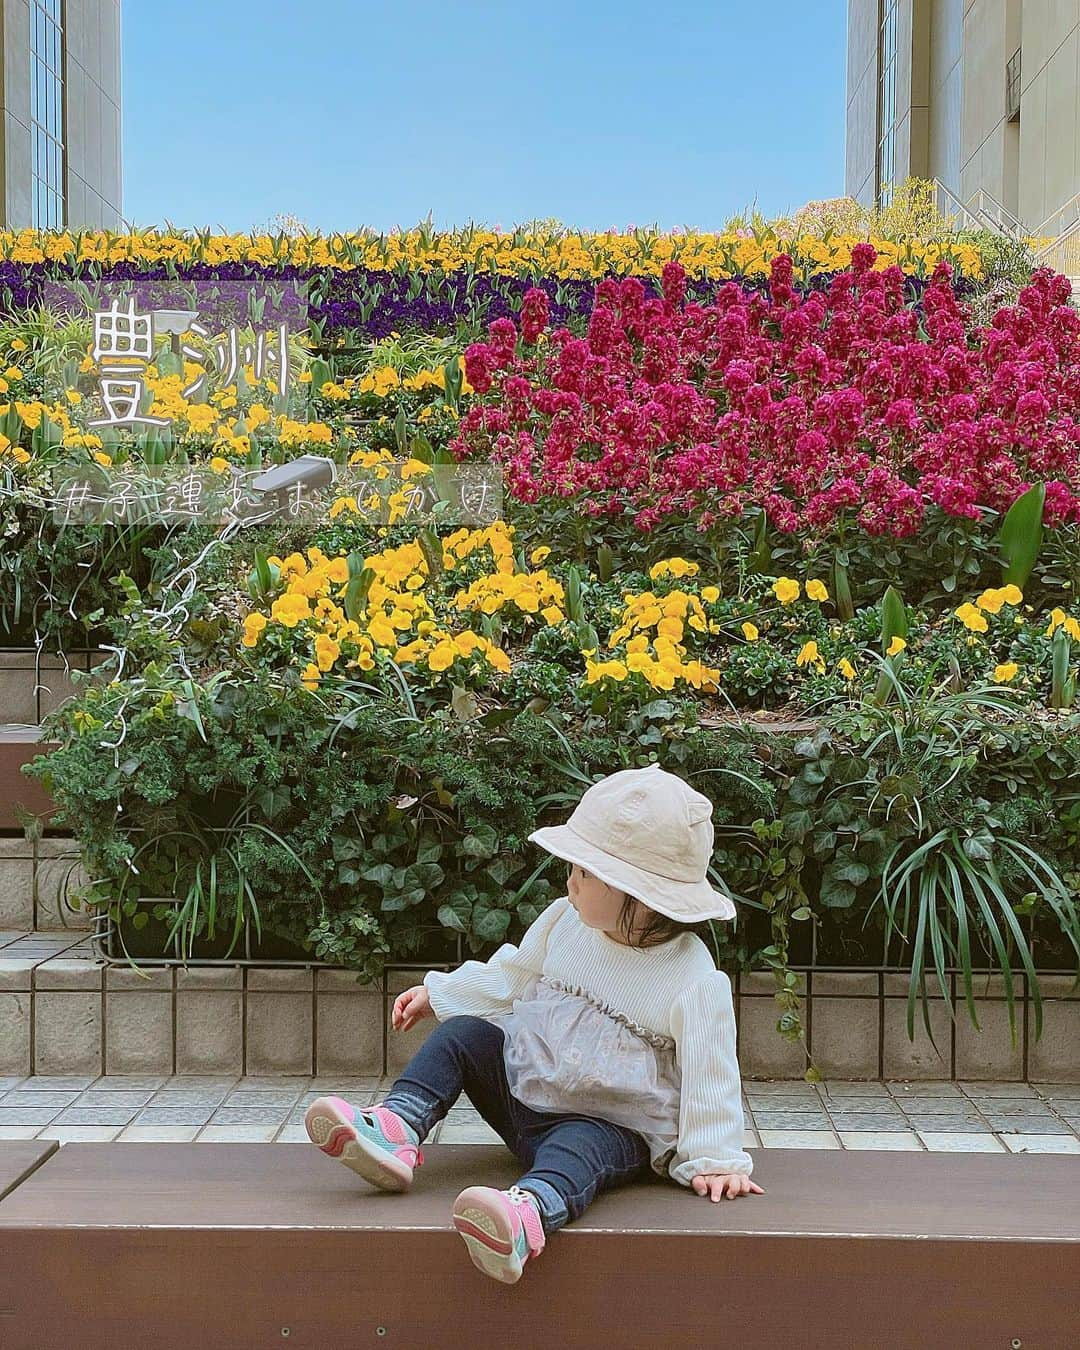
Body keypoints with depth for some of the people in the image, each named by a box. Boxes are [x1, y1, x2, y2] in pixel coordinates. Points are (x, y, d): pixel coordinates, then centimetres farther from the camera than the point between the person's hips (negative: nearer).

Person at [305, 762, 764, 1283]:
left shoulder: (694, 981, -19)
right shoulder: (565, 923, 0)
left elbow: (709, 1073, -15)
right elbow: (512, 977, 16)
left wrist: (715, 1159, -18)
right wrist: (438, 993, 15)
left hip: (614, 1126, -7)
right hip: (522, 1091, 7)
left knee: (580, 1146, -39)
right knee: (463, 1032, -8)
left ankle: (529, 1210, -69)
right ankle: (395, 1130, -23)